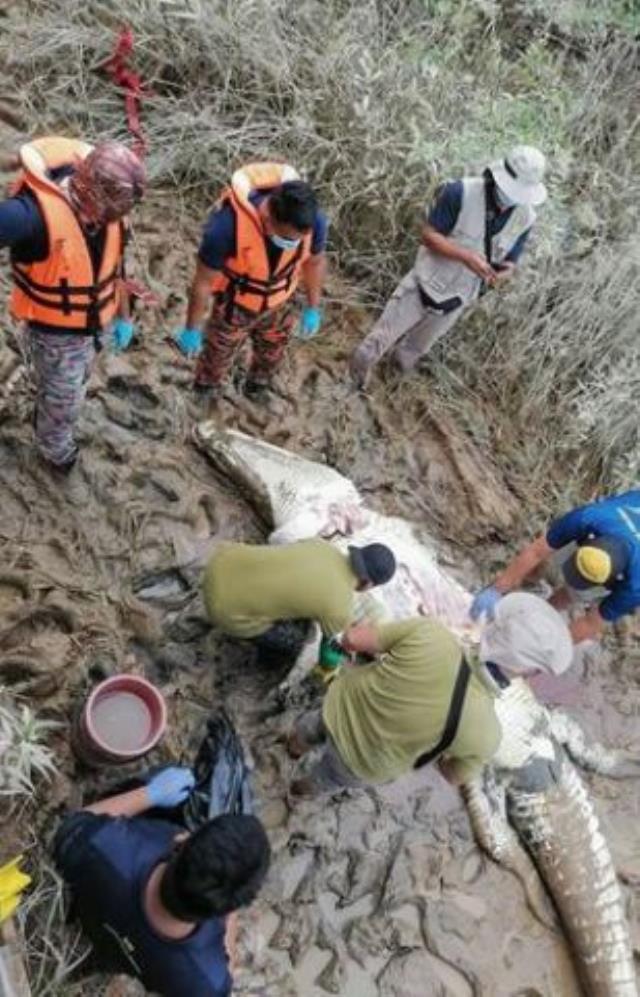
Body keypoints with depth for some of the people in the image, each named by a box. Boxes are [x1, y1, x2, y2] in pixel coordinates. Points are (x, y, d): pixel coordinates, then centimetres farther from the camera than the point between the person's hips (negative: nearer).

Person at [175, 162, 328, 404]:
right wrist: (192, 329, -12)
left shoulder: (313, 221, -30)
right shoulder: (227, 225, -41)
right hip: (234, 303, -3)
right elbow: (203, 281, -24)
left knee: (271, 354, 27)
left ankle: (256, 389, 59)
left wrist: (313, 308, 6)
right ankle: (204, 397, 52)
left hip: (278, 302, 3)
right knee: (218, 355, 20)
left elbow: (315, 260, -5)